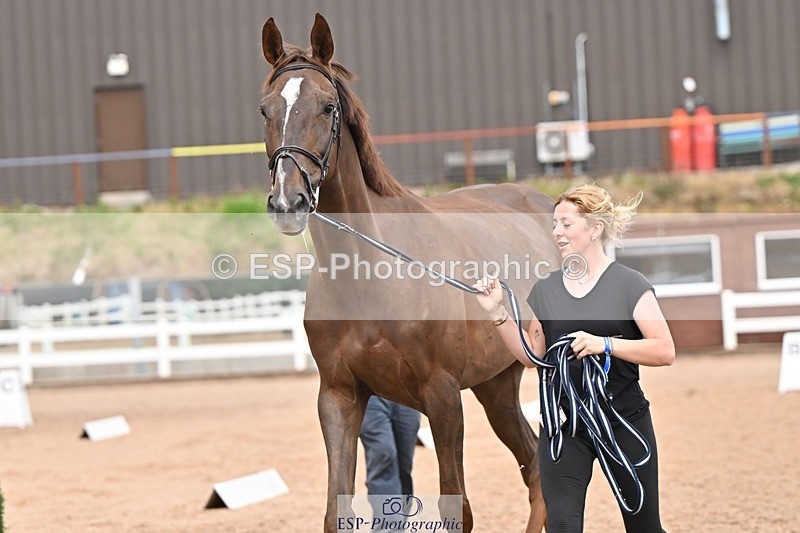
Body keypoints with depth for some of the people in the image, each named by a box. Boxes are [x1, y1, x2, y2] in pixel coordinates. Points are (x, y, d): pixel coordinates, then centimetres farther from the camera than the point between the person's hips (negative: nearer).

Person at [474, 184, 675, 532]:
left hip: (624, 424, -3)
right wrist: (496, 312, 0)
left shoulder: (629, 285, -8)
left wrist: (605, 344, -25)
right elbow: (532, 356, 11)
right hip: (563, 425, 3)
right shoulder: (545, 290, 6)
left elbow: (665, 352, -13)